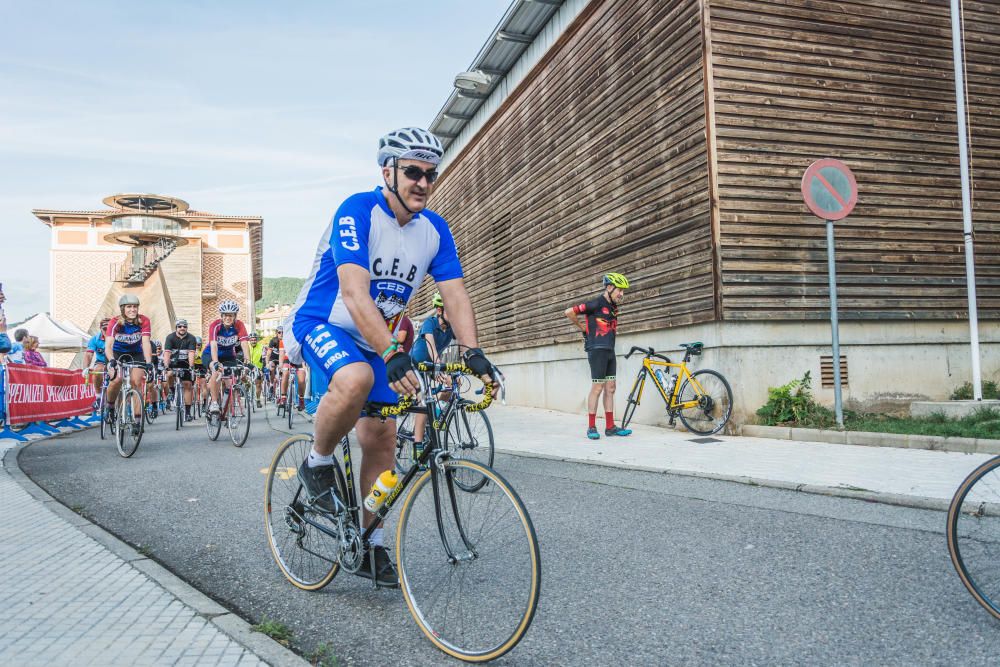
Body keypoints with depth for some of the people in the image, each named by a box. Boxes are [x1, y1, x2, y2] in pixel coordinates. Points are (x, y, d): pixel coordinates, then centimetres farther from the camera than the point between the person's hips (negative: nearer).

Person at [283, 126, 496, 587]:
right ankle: (317, 465, -8)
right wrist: (393, 355, -44)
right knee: (356, 380, -38)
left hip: (375, 340, 6)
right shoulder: (357, 211, -22)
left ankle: (371, 548, 18)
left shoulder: (435, 229, -3)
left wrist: (473, 351, -26)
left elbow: (455, 294, -9)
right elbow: (354, 294, -33)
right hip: (322, 324, -6)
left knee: (381, 437, 2)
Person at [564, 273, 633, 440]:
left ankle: (610, 427, 11)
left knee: (610, 388, 7)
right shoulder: (596, 304, -11)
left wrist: (612, 330, 14)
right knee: (597, 387, -6)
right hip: (597, 350, -8)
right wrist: (582, 326, 0)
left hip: (609, 351, 8)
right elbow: (568, 312, -13)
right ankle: (591, 427, 0)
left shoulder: (613, 307, 14)